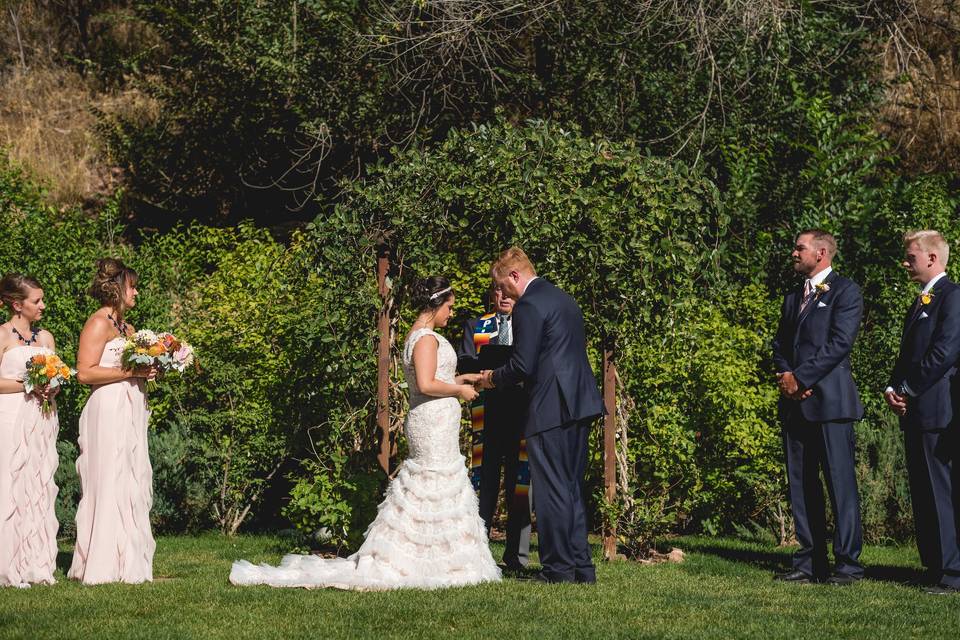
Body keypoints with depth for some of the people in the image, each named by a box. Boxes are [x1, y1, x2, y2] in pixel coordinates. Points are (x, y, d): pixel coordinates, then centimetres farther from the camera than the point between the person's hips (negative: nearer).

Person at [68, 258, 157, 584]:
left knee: (134, 483, 7)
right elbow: (85, 373, -17)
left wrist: (150, 371, 8)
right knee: (109, 482, -8)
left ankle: (129, 562, 10)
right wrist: (129, 372, -16)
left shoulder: (126, 327, 19)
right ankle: (104, 565, -5)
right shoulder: (98, 324, -8)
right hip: (108, 411, -9)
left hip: (131, 411, 9)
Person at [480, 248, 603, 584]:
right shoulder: (565, 300, 18)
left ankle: (558, 569, 0)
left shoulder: (529, 306, -12)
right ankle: (581, 566, 17)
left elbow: (522, 365, -17)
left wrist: (493, 378, 3)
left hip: (551, 409, -9)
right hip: (580, 404, 9)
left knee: (551, 490, -3)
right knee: (573, 487, 14)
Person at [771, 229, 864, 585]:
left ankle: (847, 564, -5)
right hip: (795, 402, 8)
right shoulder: (793, 297, 22)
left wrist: (800, 378, -13)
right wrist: (785, 376, -1)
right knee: (801, 485, 7)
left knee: (840, 483, -7)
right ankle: (810, 563, 10)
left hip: (830, 401, -8)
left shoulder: (845, 291, -1)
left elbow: (839, 342, -12)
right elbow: (780, 345, 19)